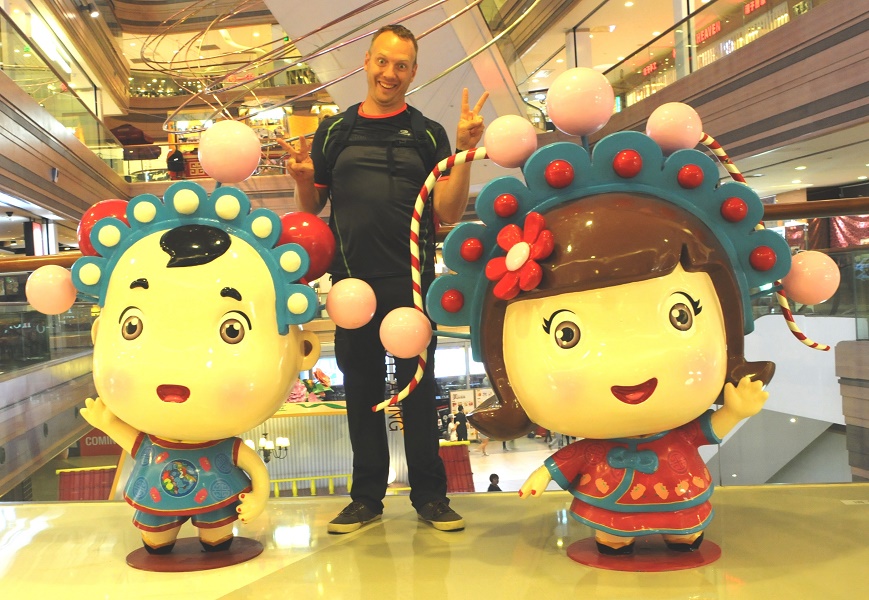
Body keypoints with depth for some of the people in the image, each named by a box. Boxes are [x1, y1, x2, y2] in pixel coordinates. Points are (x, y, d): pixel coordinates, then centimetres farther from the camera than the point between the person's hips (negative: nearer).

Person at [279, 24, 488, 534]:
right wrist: (303, 178, -4)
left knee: (418, 386, 3)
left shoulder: (428, 134, 6)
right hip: (352, 280, 2)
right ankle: (367, 496, 20)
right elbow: (312, 206, 16)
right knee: (361, 388, 9)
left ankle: (430, 494, 15)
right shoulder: (334, 131, 12)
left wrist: (465, 152, -11)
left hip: (411, 280, -2)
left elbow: (449, 213, -1)